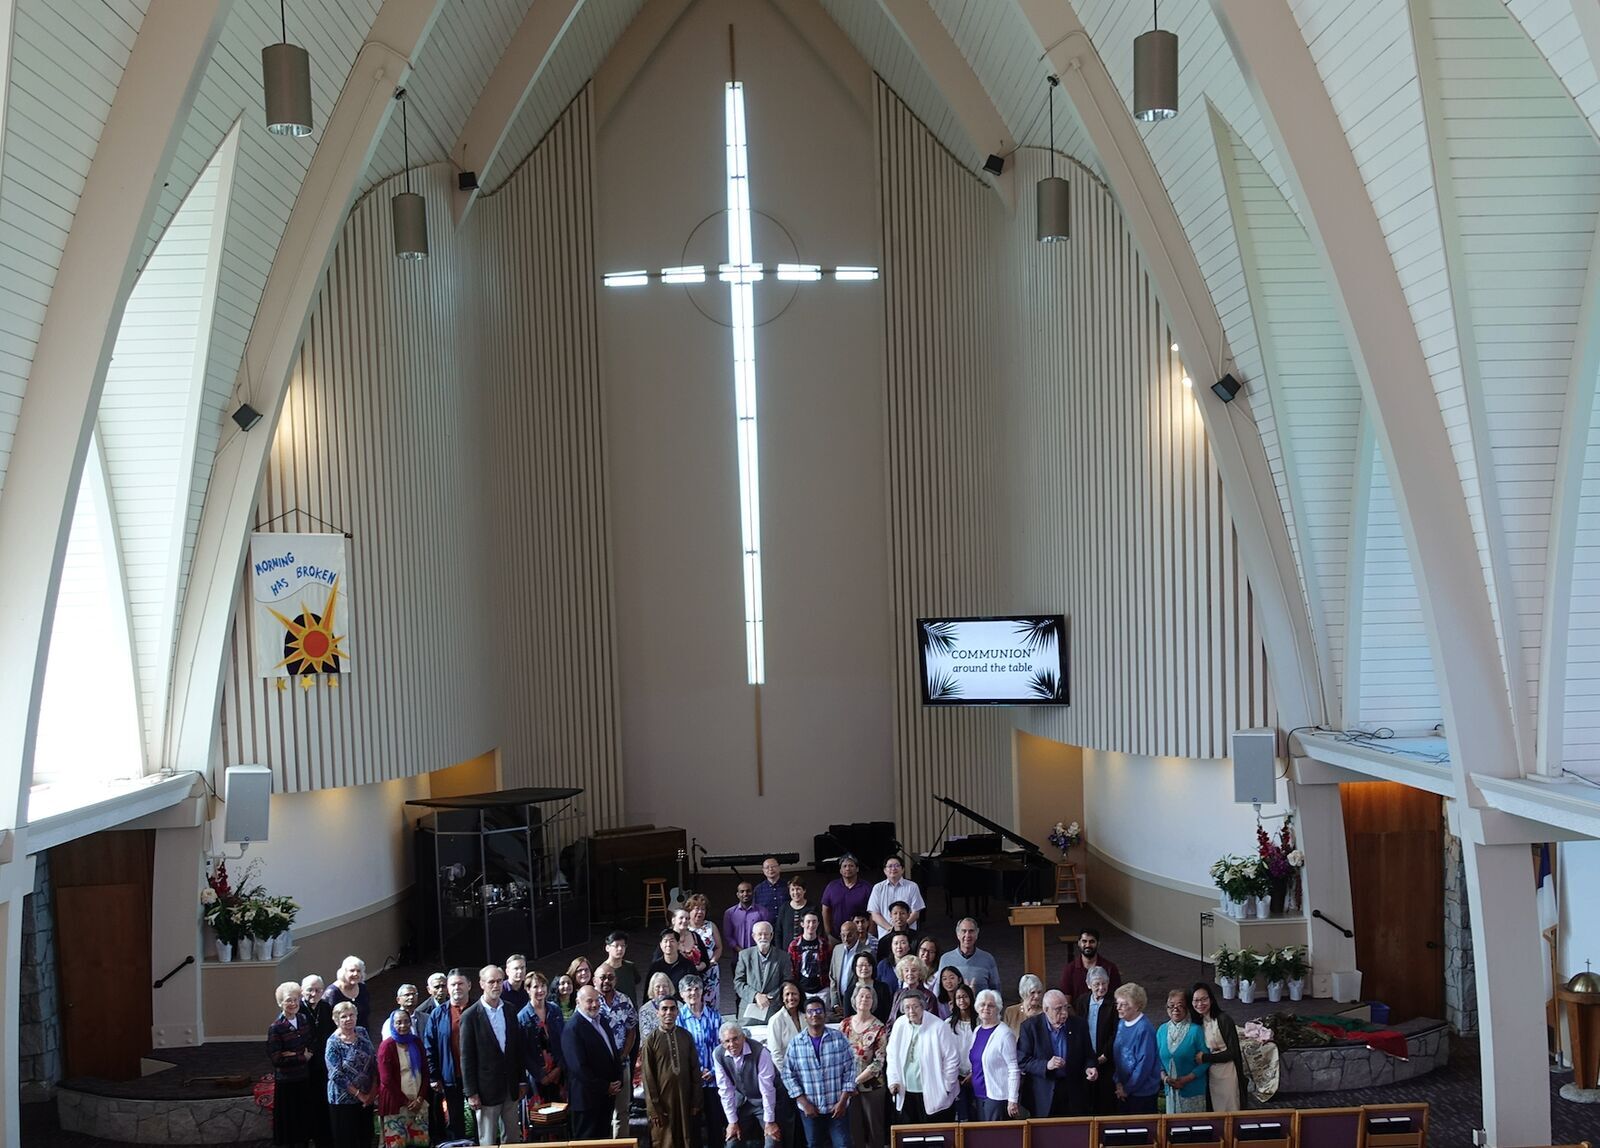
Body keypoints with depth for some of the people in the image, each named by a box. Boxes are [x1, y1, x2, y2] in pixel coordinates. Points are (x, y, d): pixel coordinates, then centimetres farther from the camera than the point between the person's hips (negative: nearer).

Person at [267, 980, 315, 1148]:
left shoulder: (304, 1019, 2)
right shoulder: (275, 1027, -13)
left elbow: (312, 1046, 8)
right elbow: (276, 1058, -16)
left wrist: (294, 1055, -11)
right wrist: (303, 1057, -12)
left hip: (304, 1077, 5)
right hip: (286, 1081, -5)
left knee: (305, 1117, 13)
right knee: (288, 1120, 5)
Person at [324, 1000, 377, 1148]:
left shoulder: (362, 1032, 2)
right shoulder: (333, 1043, -13)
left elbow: (374, 1061, 4)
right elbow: (337, 1076, -17)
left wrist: (373, 1090, -4)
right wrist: (358, 1094, -15)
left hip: (366, 1097, 5)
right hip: (344, 1100, -5)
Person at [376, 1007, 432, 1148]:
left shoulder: (416, 1043, 11)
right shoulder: (387, 1046, -4)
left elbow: (425, 1072, 11)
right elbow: (386, 1079, -8)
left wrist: (420, 1098, -2)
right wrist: (405, 1102, -9)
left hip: (418, 1102, 4)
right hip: (396, 1104, -4)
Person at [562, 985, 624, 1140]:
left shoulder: (602, 1022, 12)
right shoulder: (572, 1030, -16)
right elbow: (579, 1067, -20)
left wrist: (618, 1082, 4)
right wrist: (606, 1087, -14)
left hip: (607, 1097, 8)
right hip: (586, 1098, -8)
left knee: (602, 1138, 13)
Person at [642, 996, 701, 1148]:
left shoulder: (686, 1037, 4)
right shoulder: (651, 1040, -4)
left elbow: (695, 1070, 7)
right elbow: (647, 1077, -4)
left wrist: (696, 1102, 2)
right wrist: (654, 1109, -8)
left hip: (685, 1099, 3)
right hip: (663, 1101, -3)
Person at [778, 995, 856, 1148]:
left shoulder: (839, 1039, -4)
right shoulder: (795, 1044, -3)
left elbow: (850, 1071, -3)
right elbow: (788, 1075, -1)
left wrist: (843, 1102, -8)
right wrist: (804, 1103, -6)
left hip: (838, 1108, -1)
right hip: (810, 1109, 1)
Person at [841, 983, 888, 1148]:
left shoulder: (879, 1028, -8)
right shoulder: (845, 1024, 2)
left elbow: (878, 1062, -12)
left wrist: (856, 1080, -16)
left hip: (871, 1085, -3)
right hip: (848, 1086, 3)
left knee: (874, 1128, 5)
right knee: (853, 1128, 10)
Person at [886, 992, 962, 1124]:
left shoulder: (939, 1028, -12)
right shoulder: (899, 1025, 2)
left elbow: (952, 1058, -7)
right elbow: (892, 1056, 11)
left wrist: (947, 1086, -4)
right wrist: (893, 1080, 2)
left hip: (933, 1094, -4)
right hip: (905, 1092, 5)